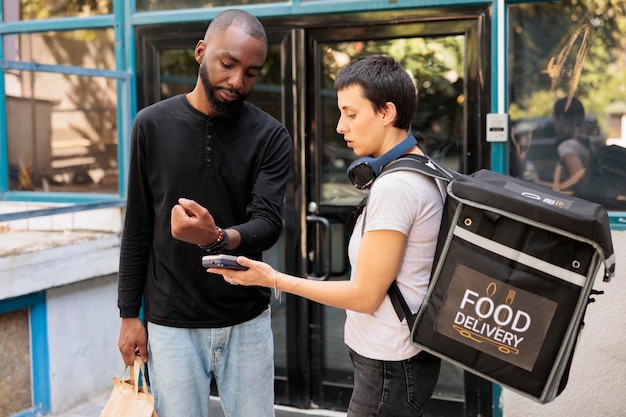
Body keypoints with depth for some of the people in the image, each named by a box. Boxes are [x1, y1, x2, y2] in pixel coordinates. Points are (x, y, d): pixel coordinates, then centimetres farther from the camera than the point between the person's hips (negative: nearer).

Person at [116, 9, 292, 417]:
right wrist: (129, 313, 2)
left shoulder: (271, 136, -5)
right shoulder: (153, 124, -3)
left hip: (247, 320, 1)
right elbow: (138, 229, 2)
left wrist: (218, 237, -36)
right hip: (172, 322, 0)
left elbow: (269, 224, -15)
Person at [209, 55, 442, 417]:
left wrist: (275, 280, -14)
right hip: (395, 357, 9)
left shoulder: (394, 186, -21)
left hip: (389, 366, -9)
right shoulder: (420, 171, 9)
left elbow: (365, 295, -19)